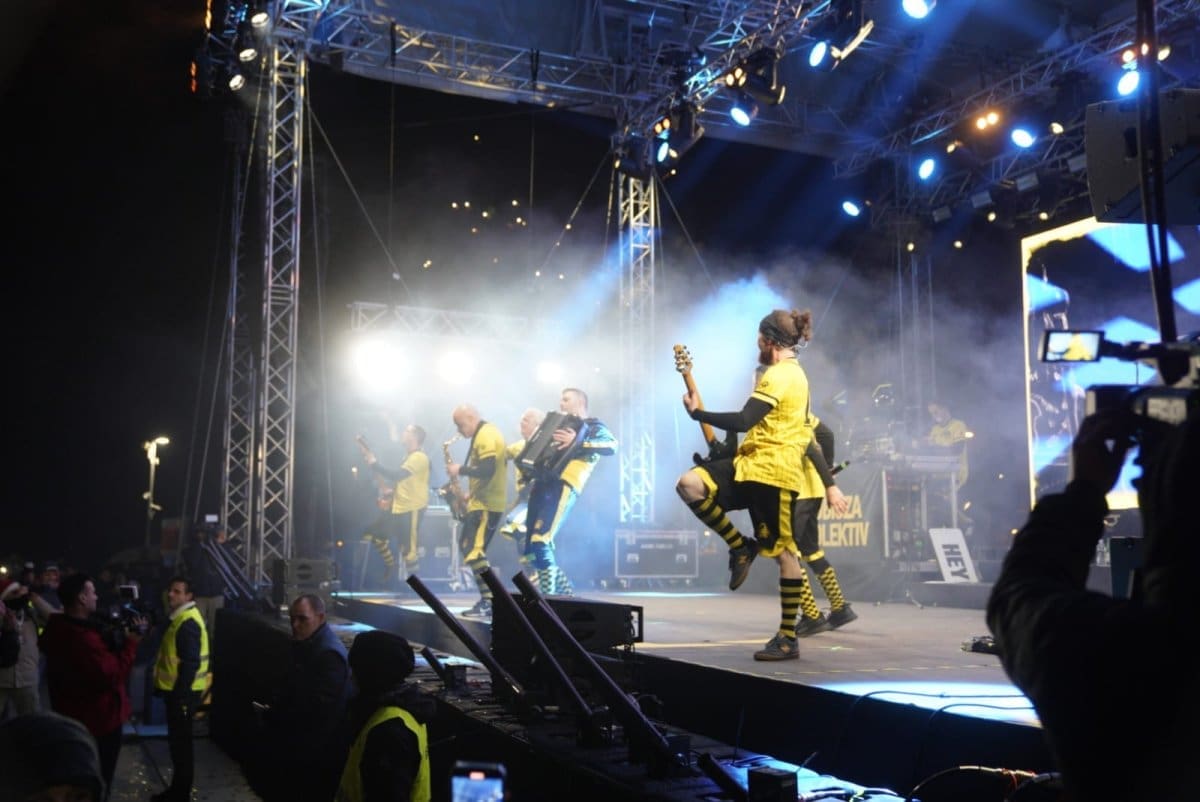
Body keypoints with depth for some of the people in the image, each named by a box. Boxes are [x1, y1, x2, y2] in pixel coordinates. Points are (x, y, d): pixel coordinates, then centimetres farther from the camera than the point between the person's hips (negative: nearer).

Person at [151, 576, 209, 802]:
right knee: (177, 741, 17)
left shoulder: (188, 623, -21)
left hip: (182, 692, -10)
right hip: (175, 689, 10)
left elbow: (190, 663, -25)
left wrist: (180, 695, -24)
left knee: (180, 742, 0)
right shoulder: (179, 617, 12)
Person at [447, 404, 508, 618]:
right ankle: (488, 598, 15)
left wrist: (460, 469, -15)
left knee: (473, 552, -14)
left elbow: (487, 470, -26)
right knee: (469, 550, 14)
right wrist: (471, 493, 15)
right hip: (483, 502, 11)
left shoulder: (485, 435, -16)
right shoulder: (485, 432, 17)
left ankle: (490, 603, -15)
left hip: (487, 505, -11)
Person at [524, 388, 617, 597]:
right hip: (542, 486, 9)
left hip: (563, 488, -9)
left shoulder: (592, 426, 6)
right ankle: (568, 596, 15)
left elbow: (611, 446, -15)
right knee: (533, 550, 6)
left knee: (540, 543, -22)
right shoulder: (562, 424, 30)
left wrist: (578, 442, -25)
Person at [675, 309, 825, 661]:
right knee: (689, 484, -8)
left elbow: (744, 421, -24)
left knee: (783, 551, -3)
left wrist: (697, 413, -15)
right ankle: (740, 546, 3)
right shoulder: (792, 372, 20)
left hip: (774, 471, -10)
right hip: (757, 465, 10)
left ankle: (788, 638, 3)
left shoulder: (778, 374, -14)